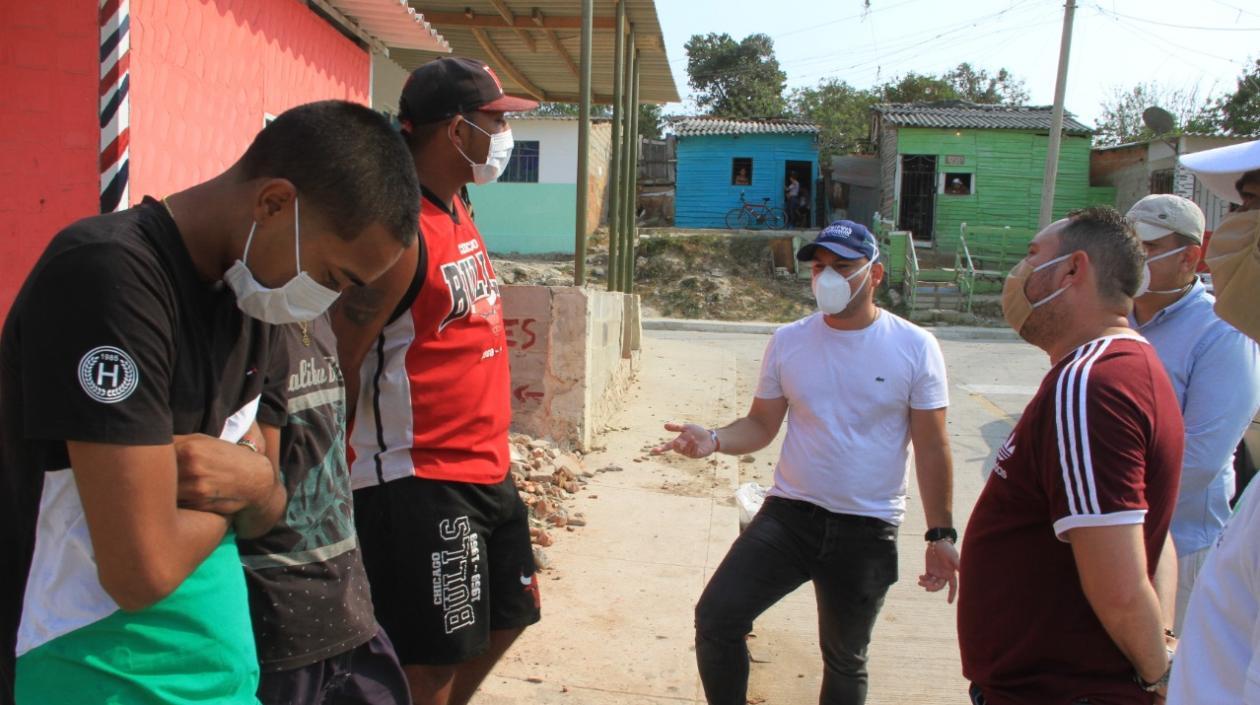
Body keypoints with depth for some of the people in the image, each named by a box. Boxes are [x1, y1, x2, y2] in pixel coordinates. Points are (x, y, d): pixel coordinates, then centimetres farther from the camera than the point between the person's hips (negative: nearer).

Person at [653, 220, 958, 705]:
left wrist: (941, 535, -4)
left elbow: (931, 447, -3)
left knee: (845, 661, 15)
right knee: (716, 617, -10)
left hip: (867, 532, -1)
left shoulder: (914, 347, -6)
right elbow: (761, 424, 4)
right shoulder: (788, 341, 0)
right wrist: (713, 440, -17)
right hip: (789, 514, 2)